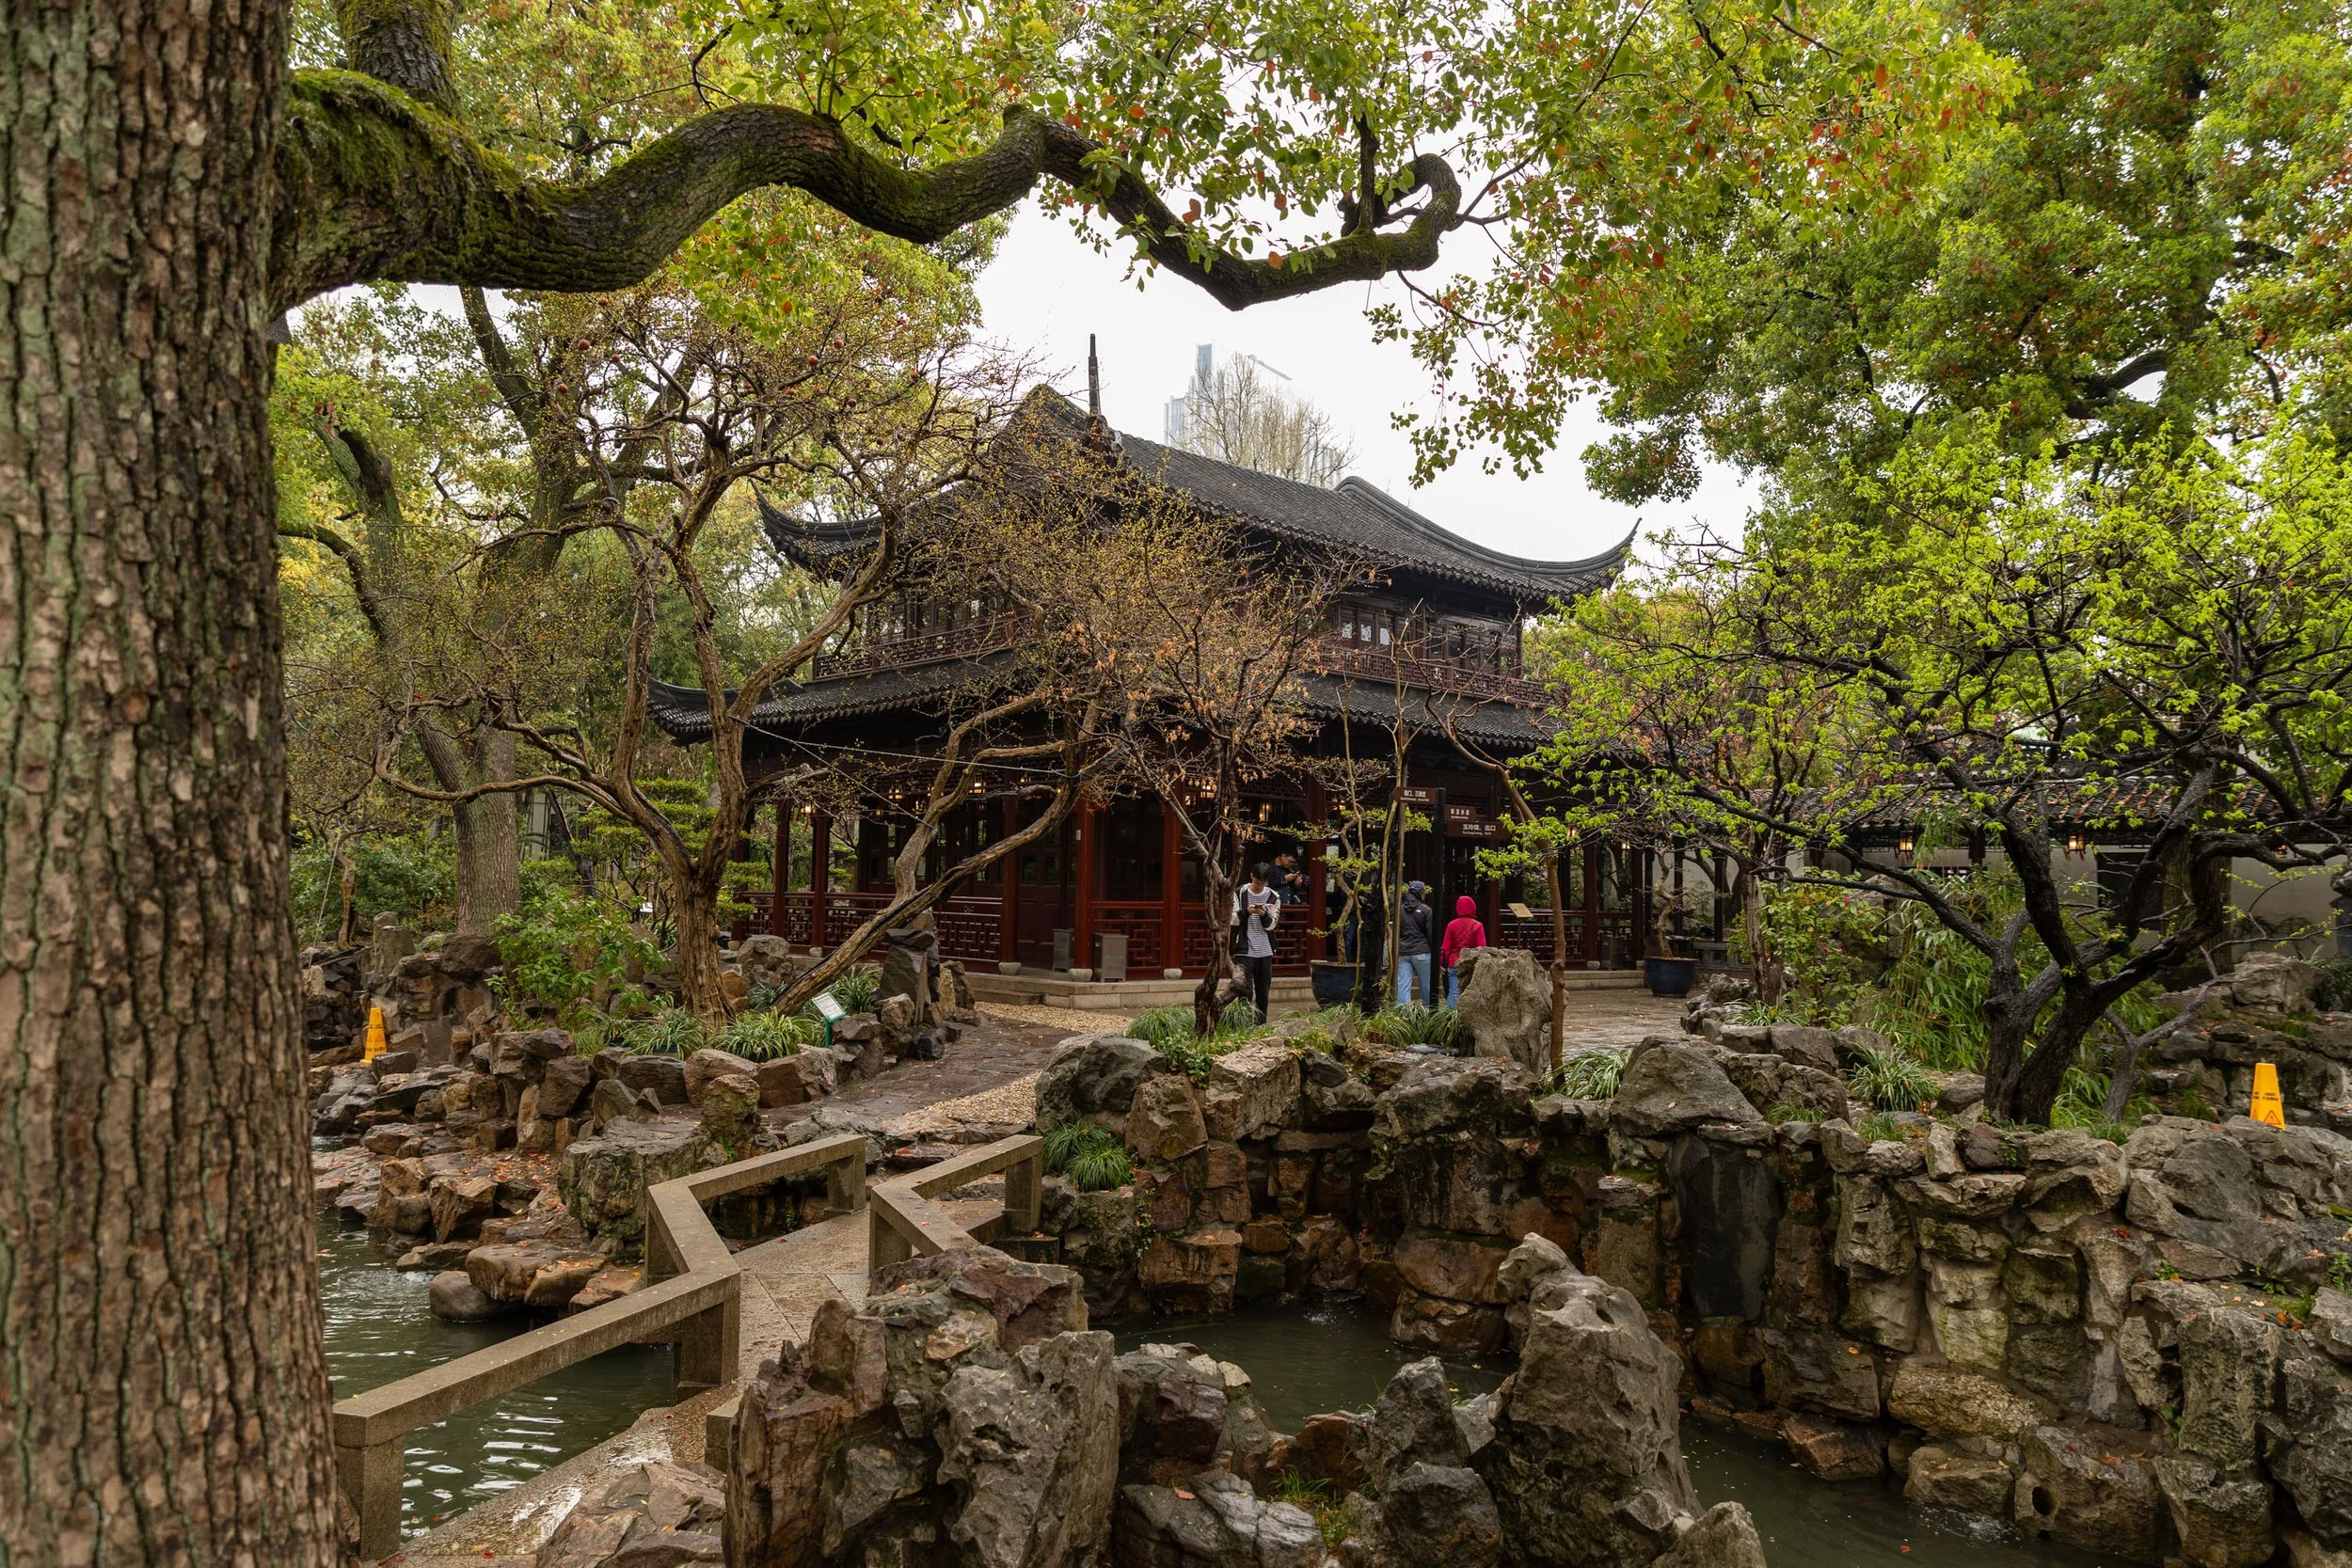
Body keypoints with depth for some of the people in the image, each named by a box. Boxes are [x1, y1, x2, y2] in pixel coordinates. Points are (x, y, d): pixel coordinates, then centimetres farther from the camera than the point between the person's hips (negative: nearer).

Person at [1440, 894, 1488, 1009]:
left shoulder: (1451, 925, -1)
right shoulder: (1477, 926, -5)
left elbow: (1446, 948, 2)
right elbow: (1482, 948, -4)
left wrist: (1443, 963, 11)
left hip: (1454, 965, 1)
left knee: (1453, 993, 4)